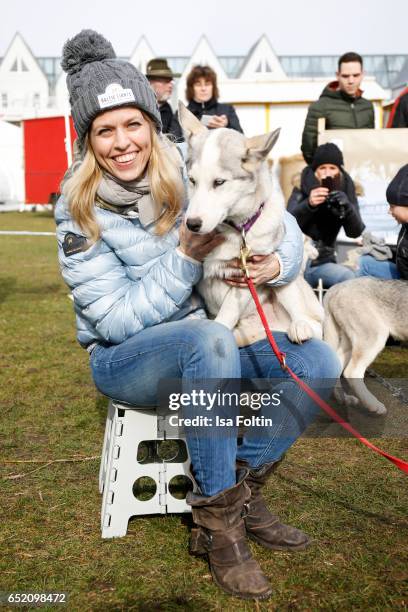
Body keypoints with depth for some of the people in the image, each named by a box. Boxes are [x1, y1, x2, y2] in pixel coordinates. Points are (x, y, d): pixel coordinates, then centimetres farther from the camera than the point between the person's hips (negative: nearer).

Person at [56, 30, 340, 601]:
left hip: (209, 342, 5)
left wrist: (276, 264, -21)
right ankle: (218, 521, -22)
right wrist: (185, 258, -26)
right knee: (210, 339, -37)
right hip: (124, 358, -4)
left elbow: (281, 223, 2)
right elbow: (116, 321, -17)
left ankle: (241, 489, -2)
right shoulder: (79, 213, -14)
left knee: (320, 363, -16)